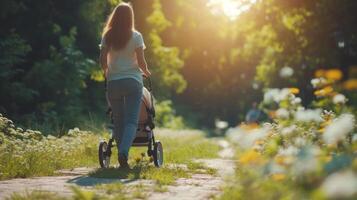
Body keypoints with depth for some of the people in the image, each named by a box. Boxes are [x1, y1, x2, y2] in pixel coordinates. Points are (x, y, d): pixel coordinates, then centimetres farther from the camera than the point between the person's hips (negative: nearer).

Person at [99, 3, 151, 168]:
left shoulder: (107, 36, 2)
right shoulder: (135, 36, -4)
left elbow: (102, 59, 0)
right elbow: (141, 62, -6)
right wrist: (146, 72, 15)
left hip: (113, 82, 2)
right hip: (132, 80, -2)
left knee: (118, 121, 11)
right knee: (131, 121, -2)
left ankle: (123, 160, 11)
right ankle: (123, 152, -24)